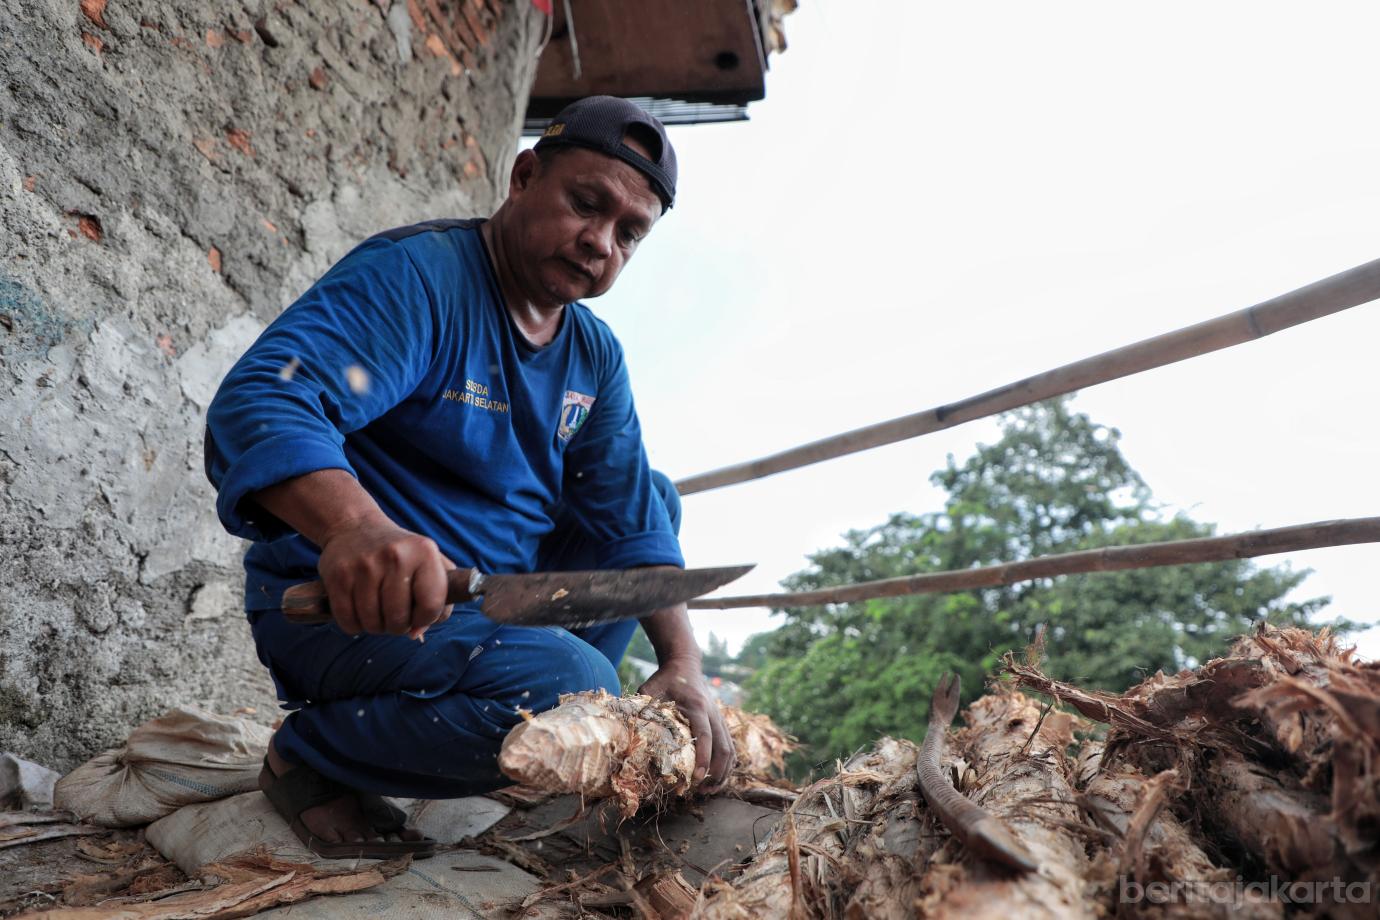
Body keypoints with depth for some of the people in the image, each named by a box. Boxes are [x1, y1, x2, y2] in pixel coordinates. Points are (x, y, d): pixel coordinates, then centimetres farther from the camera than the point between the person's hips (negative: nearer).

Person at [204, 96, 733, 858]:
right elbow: (258, 403, -32)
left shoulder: (595, 357, 6)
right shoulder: (416, 273, -17)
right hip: (347, 604, -7)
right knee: (573, 687, -29)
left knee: (656, 496, 7)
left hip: (497, 601, 8)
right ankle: (311, 754, -4)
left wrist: (682, 666, -14)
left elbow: (631, 527, 0)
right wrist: (356, 526, -53)